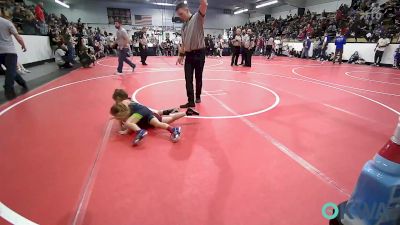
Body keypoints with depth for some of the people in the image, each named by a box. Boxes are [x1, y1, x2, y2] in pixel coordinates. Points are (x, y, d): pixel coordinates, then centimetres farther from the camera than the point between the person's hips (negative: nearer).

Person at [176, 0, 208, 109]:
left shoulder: (197, 17, -3)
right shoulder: (184, 26, 15)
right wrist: (181, 55, 15)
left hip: (199, 53, -5)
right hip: (189, 54, 5)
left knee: (198, 77, 7)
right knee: (188, 79, -1)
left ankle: (198, 96, 26)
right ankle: (191, 101, 3)